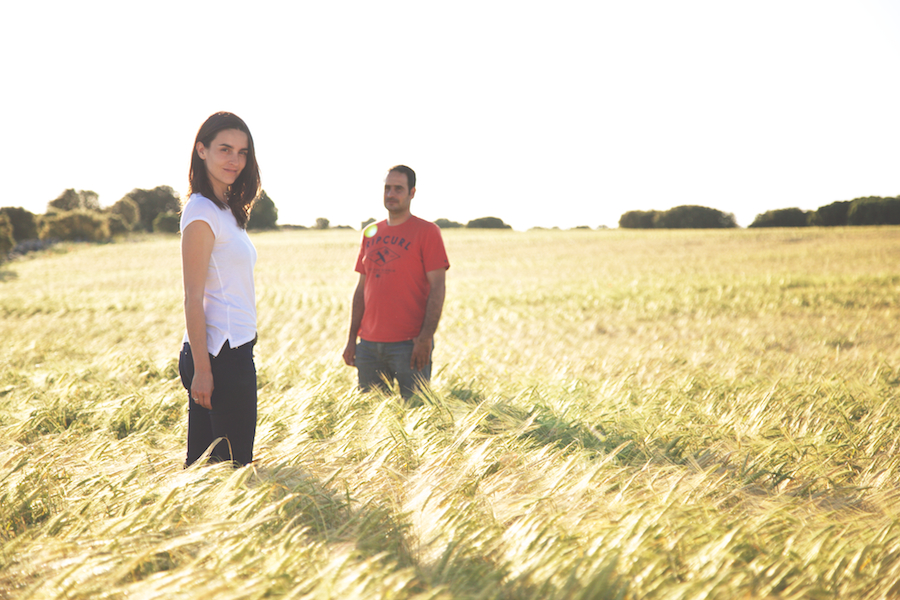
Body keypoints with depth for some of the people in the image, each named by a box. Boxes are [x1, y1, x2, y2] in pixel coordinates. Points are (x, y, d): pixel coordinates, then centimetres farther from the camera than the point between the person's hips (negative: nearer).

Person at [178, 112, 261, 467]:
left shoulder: (227, 210, 16)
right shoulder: (201, 212, -12)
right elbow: (193, 297, -16)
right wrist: (202, 369, -19)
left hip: (234, 350, 9)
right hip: (219, 354, -9)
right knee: (233, 465, -4)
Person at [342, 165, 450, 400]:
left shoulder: (426, 231, -2)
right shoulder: (370, 233, 15)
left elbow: (437, 288, -7)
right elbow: (361, 289, 17)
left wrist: (426, 338, -16)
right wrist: (352, 339, 11)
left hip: (410, 344, -5)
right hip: (369, 344, 5)